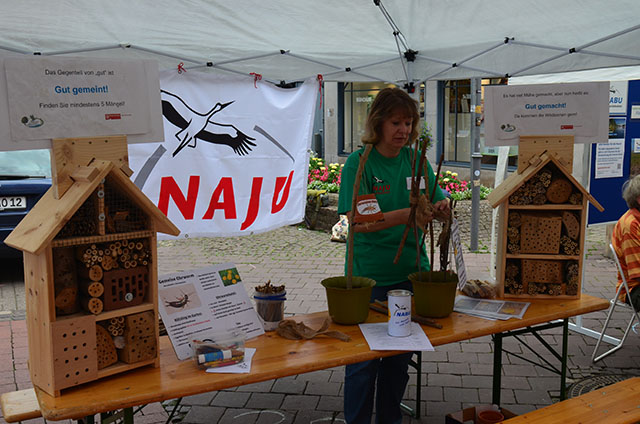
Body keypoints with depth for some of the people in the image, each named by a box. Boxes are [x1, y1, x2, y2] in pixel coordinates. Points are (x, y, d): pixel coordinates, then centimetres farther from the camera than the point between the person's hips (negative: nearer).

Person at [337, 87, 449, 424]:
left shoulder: (416, 160, 6)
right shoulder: (358, 163, -10)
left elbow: (437, 204, 9)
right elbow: (358, 221, -20)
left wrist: (440, 208, -14)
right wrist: (406, 214, -31)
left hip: (411, 272, 5)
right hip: (369, 276, -5)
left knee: (400, 358, 16)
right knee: (364, 359, 5)